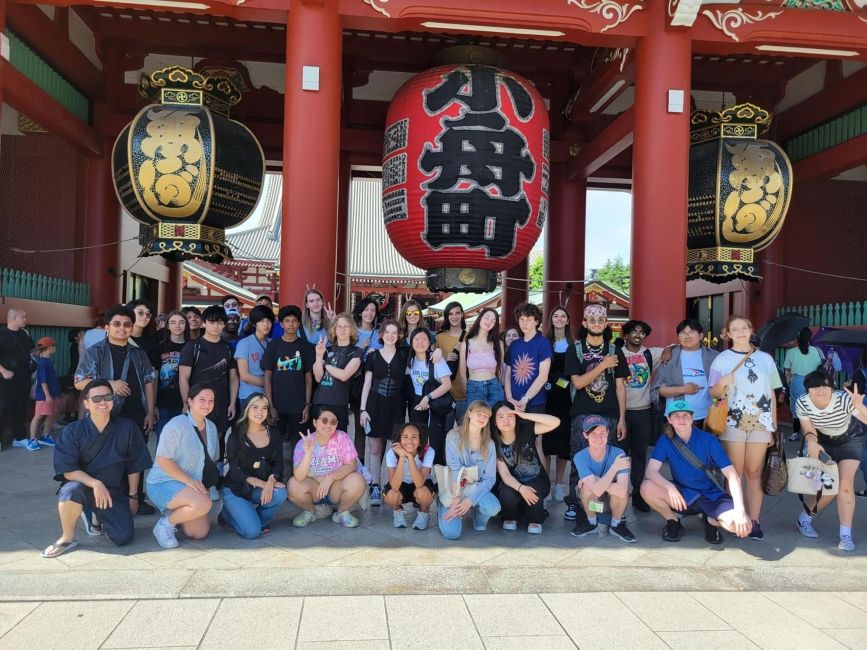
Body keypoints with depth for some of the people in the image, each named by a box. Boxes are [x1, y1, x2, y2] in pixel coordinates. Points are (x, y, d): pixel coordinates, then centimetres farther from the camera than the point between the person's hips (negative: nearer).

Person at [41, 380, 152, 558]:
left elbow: (134, 466, 2)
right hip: (83, 485, -1)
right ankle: (67, 538, -11)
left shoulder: (127, 428, -7)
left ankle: (99, 519, 21)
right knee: (72, 489, -37)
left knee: (123, 537, -14)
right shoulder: (73, 430, -9)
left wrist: (133, 496, 5)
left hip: (115, 492, 1)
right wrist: (95, 483, -29)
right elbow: (67, 470, -15)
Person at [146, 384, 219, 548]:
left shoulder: (211, 427, 7)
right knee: (204, 504, -33)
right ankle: (165, 524, -9)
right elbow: (162, 460, -21)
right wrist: (189, 480, -24)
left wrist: (204, 486, 4)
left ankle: (173, 512, 23)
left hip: (195, 486, 8)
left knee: (201, 533, 0)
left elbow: (212, 460, 16)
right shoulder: (177, 424, -17)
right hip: (164, 483, -8)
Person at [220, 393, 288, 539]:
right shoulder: (235, 436, -5)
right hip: (235, 489, -3)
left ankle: (258, 520, -1)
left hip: (259, 489, 3)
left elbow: (279, 464, -2)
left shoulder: (274, 434, 4)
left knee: (281, 494, -31)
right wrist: (258, 482, -25)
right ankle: (228, 515, 12)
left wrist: (271, 481, -25)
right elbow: (234, 470, -11)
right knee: (252, 532, -21)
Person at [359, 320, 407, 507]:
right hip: (375, 405, 0)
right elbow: (367, 383, 4)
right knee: (375, 448, 2)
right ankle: (375, 487, 8)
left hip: (396, 406, 0)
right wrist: (363, 409, -2)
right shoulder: (373, 356, 4)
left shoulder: (403, 355, 5)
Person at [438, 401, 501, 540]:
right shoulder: (454, 436, -9)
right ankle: (448, 511, 13)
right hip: (454, 489, -2)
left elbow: (490, 479, -6)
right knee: (451, 533, -23)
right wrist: (456, 500, -23)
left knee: (493, 507, -31)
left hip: (476, 489, 2)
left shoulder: (489, 444, -2)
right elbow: (454, 470, -16)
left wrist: (471, 499, -21)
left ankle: (479, 518, 7)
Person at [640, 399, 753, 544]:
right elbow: (651, 471, -19)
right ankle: (673, 522, 1)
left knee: (742, 526, -30)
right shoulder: (665, 440, -9)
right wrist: (669, 487, -39)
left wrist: (740, 510, -30)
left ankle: (712, 520, 6)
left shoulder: (708, 440, -13)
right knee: (647, 487, -28)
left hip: (711, 496, -1)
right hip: (682, 495, 1)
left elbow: (732, 476, -17)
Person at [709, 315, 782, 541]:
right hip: (734, 422, -2)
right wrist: (722, 383, -19)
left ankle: (754, 521, 7)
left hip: (761, 422, 2)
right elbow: (714, 394, 3)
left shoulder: (765, 358, 9)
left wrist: (773, 426, 8)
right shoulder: (722, 359, 3)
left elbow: (771, 394, 11)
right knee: (735, 473, 1)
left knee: (754, 473, 4)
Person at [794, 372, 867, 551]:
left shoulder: (844, 400, -36)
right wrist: (811, 441, -37)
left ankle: (846, 536, -4)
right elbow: (808, 429, -15)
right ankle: (804, 519, 21)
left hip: (850, 440, -1)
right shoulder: (802, 403, -27)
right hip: (823, 441, 1)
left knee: (845, 484, -12)